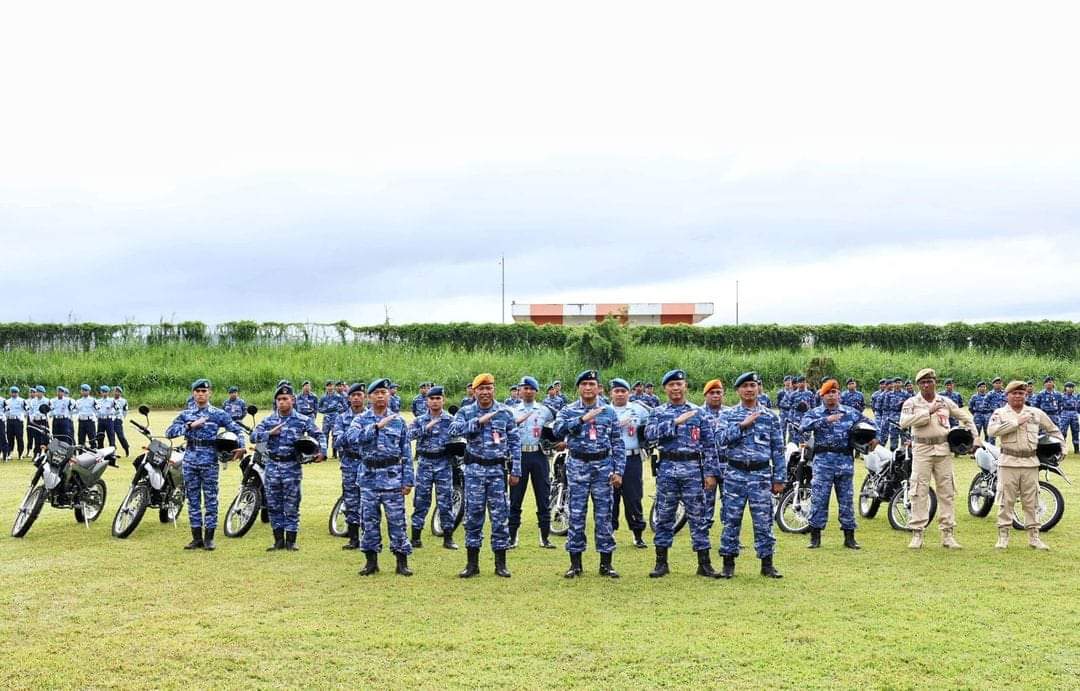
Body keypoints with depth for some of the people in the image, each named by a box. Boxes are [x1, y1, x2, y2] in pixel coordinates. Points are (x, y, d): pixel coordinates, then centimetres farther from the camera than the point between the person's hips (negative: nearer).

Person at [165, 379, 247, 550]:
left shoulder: (218, 414, 4)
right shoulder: (185, 414, 9)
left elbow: (237, 429, 3)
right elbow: (169, 432, -2)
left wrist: (241, 447, -13)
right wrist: (190, 425, -13)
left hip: (209, 461, -3)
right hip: (190, 461, 3)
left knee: (211, 499, -1)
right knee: (193, 499, 6)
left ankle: (209, 538, 6)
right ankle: (197, 538, 13)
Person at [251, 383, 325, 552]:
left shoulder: (303, 420, 0)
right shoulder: (268, 420, 7)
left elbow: (318, 435, 4)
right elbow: (254, 436, 0)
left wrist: (322, 451, -12)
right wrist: (270, 433, -15)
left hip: (292, 466, -3)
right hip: (272, 465, 3)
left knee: (291, 506, 1)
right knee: (273, 505, 7)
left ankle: (291, 541, 10)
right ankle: (279, 540, 17)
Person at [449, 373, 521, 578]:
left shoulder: (506, 413, 4)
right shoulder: (466, 412, 3)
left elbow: (514, 442, 6)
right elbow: (453, 429, -16)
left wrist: (516, 471, 1)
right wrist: (478, 421, -22)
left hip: (497, 469, 0)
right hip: (474, 469, 0)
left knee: (500, 515, 2)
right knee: (473, 514, 3)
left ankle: (501, 563, 10)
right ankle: (472, 563, 11)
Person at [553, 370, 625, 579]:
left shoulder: (609, 412, 8)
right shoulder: (568, 410, 4)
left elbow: (618, 444, 7)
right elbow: (558, 430, -16)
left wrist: (618, 471, -1)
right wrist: (582, 419, -21)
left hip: (603, 466, 1)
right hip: (577, 465, -1)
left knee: (604, 514, 3)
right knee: (576, 514, 1)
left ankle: (606, 563, 10)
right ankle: (575, 563, 9)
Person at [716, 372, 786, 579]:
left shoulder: (770, 417, 7)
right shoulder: (728, 415, 6)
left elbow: (778, 449, 7)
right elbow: (722, 439, -10)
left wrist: (779, 478, 3)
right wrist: (742, 425, -17)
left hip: (761, 475, 0)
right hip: (735, 474, 0)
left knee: (763, 521, 1)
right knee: (731, 520, 3)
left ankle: (767, 564, 9)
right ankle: (728, 563, 11)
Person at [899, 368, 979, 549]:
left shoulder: (945, 402, 9)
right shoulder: (911, 402, 1)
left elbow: (966, 417, 17)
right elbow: (904, 422, -18)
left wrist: (975, 437, 7)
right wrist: (928, 412, -17)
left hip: (943, 450, 3)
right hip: (922, 450, -3)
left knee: (946, 491, 4)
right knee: (920, 492, -4)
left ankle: (948, 534, 9)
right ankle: (917, 534, -1)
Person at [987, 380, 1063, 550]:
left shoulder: (1036, 413, 11)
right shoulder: (1000, 413, 2)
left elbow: (1053, 429, 23)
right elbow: (991, 430, -17)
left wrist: (1061, 446, 12)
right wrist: (1016, 422, -16)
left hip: (1031, 462, 2)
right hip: (1008, 463, -2)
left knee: (1031, 501, 7)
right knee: (1006, 501, -1)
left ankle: (1034, 537, 13)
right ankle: (1003, 537, 4)